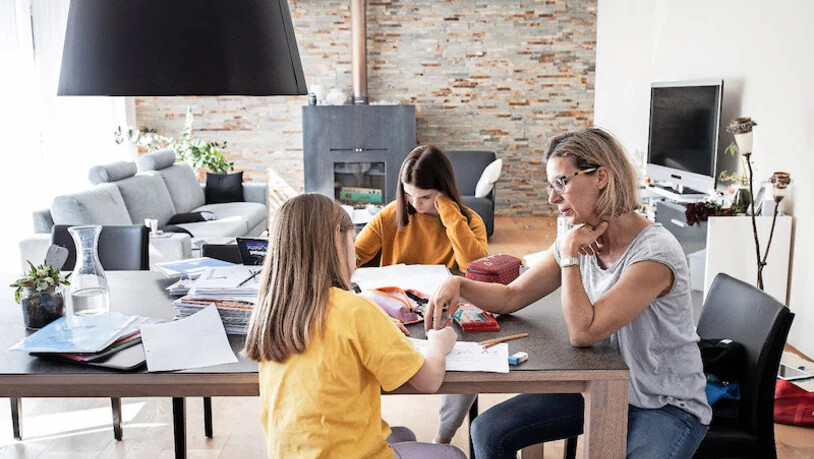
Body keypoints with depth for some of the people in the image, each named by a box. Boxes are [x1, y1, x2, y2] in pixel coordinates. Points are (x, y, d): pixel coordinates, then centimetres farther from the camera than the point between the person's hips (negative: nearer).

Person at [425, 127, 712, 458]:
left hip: (668, 407, -6)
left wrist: (570, 254, -20)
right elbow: (511, 297, 2)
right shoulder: (577, 241, -2)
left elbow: (583, 332, -25)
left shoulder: (655, 252, -24)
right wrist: (458, 285, -15)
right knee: (488, 431, -6)